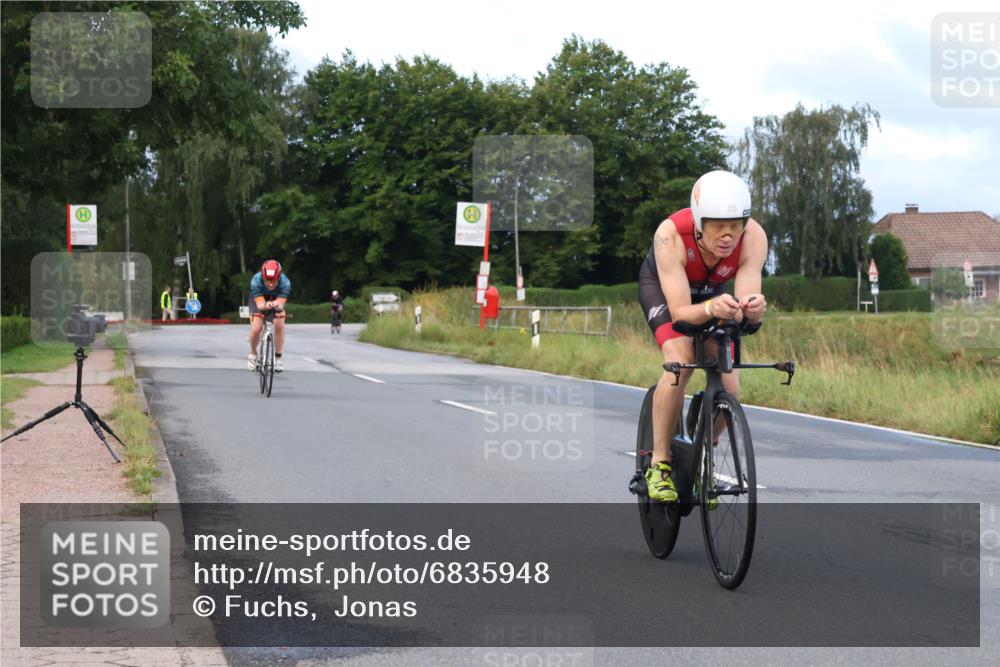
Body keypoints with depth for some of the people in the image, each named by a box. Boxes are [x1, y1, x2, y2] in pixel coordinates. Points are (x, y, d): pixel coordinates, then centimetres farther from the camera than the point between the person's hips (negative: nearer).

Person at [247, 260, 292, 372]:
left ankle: (278, 357, -3)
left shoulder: (285, 282, -35)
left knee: (279, 325, -20)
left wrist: (277, 305, -65)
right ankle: (253, 354, 12)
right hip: (259, 300, -1)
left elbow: (281, 303, -42)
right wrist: (265, 305, -65)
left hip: (276, 300, 1)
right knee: (256, 329, -17)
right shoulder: (256, 281, -37)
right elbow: (260, 304, -42)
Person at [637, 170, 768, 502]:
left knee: (729, 388, -13)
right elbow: (679, 311, -41)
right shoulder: (671, 234, -40)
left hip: (713, 290, 3)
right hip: (662, 286, -3)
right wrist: (711, 308, -62)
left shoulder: (754, 237, -34)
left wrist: (754, 307, -61)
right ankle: (659, 463, -15)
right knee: (680, 362, -29)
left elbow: (746, 303, -37)